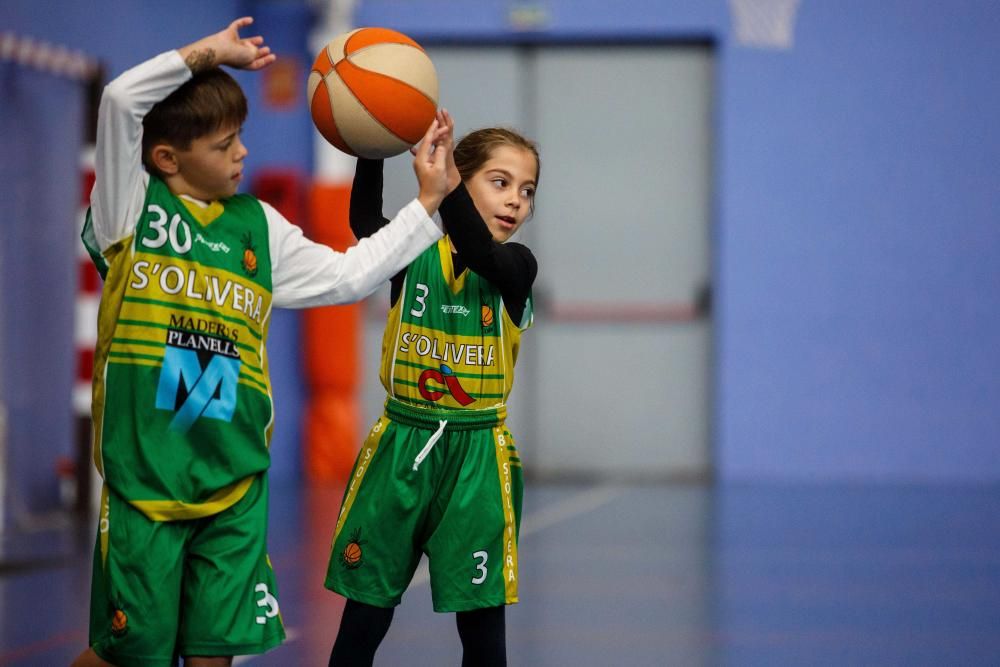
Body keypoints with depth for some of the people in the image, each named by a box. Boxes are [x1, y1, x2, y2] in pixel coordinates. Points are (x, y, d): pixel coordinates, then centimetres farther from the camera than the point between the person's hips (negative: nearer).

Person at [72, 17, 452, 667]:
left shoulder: (258, 225, 14)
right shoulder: (133, 207, 1)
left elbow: (347, 275, 15)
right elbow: (122, 101, -12)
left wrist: (427, 201, 13)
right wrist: (211, 52, -5)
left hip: (236, 479, 4)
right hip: (144, 473, -4)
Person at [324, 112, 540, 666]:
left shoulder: (516, 266, -3)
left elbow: (478, 253, -27)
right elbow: (364, 221, -23)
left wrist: (442, 177, -44)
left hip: (476, 456, 0)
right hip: (400, 447, 1)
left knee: (482, 621, 3)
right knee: (364, 615, 5)